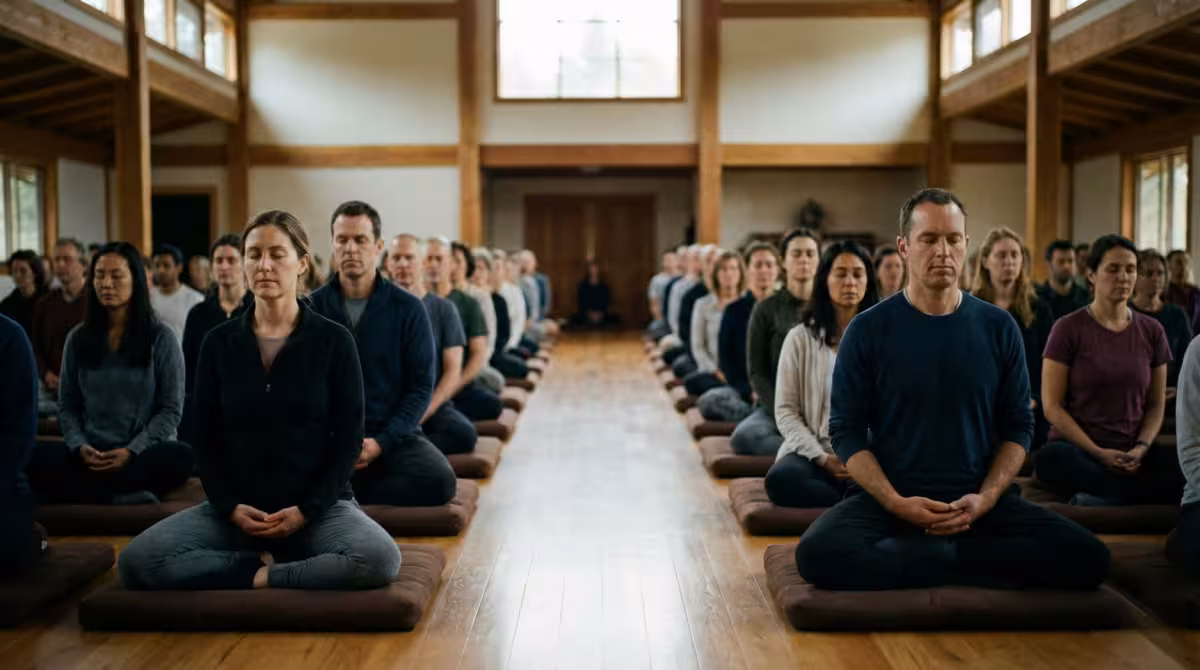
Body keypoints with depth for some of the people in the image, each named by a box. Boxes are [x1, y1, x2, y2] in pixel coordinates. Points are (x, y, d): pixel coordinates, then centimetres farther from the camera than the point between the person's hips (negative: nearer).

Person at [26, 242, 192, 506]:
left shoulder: (161, 338, 2)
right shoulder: (78, 338, 11)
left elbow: (171, 409, -1)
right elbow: (67, 406, 11)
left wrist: (132, 451, -15)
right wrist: (80, 447, -10)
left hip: (146, 454, -2)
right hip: (91, 457, 2)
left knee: (181, 457, -37)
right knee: (36, 457, -29)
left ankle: (86, 492, -28)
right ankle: (126, 498, -32)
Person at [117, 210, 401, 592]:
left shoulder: (334, 341, -1)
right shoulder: (218, 343, 6)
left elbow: (349, 439, -2)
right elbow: (206, 438, 7)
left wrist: (306, 510, -13)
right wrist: (229, 506, -9)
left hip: (319, 505, -2)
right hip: (235, 509, 3)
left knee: (379, 559, -34)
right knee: (135, 562, -22)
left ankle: (258, 577, -13)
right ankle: (281, 566, -10)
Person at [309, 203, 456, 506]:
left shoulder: (408, 309, 1)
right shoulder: (311, 308, 5)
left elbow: (421, 386, 0)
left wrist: (381, 442, -13)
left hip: (394, 435, 2)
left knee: (438, 481, -30)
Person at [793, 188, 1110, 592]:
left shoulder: (999, 328, 4)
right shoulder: (868, 330, -2)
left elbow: (1018, 426, 7)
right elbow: (846, 430, -2)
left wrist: (986, 498, -10)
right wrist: (896, 502, -16)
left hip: (979, 501, 2)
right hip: (887, 498, -1)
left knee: (1088, 558, -19)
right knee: (818, 555, -32)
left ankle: (943, 556, -7)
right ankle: (961, 557, -13)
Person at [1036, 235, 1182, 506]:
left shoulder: (1151, 331, 10)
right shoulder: (1069, 328, -1)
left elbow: (1155, 405, 12)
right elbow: (1052, 406, -5)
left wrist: (1141, 448, -8)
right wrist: (1098, 453, -14)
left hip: (1133, 453, 3)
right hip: (1076, 449, -2)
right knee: (1052, 458, -39)